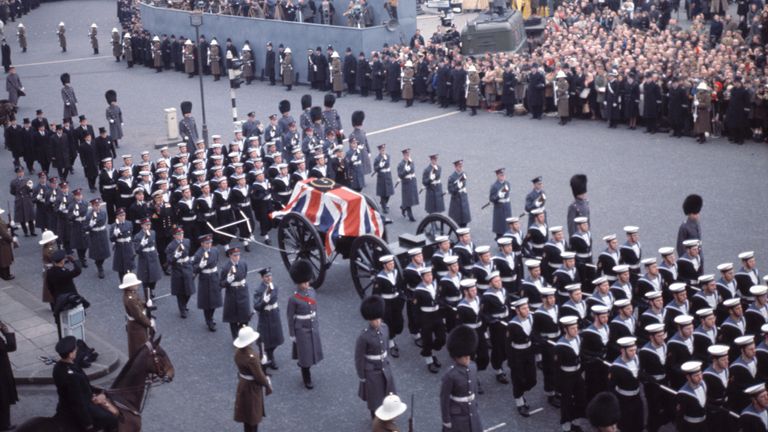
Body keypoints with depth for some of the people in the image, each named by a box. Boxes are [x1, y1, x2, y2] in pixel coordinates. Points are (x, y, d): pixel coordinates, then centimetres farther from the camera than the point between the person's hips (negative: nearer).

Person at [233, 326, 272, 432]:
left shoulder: (238, 353, -7)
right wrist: (267, 384, -9)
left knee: (246, 413, 23)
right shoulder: (251, 357, -33)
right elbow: (259, 376, -25)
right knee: (253, 415, 10)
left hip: (242, 384, 8)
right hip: (252, 387, -8)